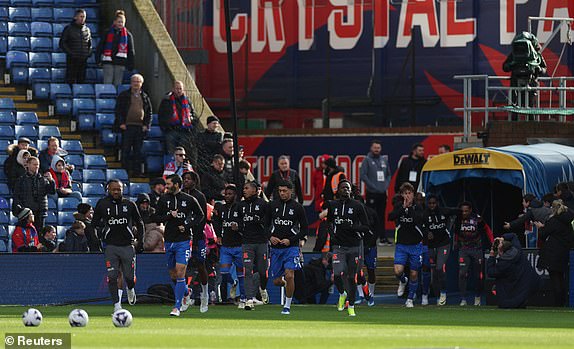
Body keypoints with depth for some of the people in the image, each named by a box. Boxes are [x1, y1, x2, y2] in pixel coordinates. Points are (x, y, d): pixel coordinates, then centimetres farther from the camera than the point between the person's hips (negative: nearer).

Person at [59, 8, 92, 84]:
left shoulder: (87, 30, 13)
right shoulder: (68, 29, 0)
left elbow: (90, 43, 24)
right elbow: (62, 44, -1)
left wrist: (89, 53, 6)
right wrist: (69, 52, -12)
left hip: (83, 60, 4)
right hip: (72, 60, -4)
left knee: (81, 80, 5)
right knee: (71, 81, -7)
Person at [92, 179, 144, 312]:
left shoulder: (129, 205, 3)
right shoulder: (102, 204, 3)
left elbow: (139, 223, 12)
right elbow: (94, 223, 13)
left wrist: (140, 241, 5)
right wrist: (100, 234, -5)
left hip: (127, 245, 0)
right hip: (110, 245, 0)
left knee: (129, 277, 2)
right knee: (112, 276, -9)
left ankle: (130, 290, 37)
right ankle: (116, 304, -2)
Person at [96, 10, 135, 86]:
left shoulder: (128, 35, 7)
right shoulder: (108, 33, 5)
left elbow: (131, 51, 10)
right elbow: (100, 47, 9)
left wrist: (130, 65, 6)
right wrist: (98, 59, 1)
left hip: (120, 63, 1)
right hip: (108, 62, -1)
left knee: (118, 85, 3)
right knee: (107, 83, -5)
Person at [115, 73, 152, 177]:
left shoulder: (145, 97, 15)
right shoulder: (123, 96, 6)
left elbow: (149, 112, 16)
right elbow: (118, 110, 2)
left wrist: (147, 125, 3)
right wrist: (121, 123, -8)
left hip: (140, 127, 3)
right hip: (127, 126, -3)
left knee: (138, 151, 4)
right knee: (126, 149, -3)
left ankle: (137, 171, 6)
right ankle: (125, 169, 0)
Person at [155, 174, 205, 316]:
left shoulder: (189, 199, -4)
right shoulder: (164, 199, 5)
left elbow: (200, 215, 7)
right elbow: (157, 218, 6)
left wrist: (187, 226, -7)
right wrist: (170, 216, -13)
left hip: (183, 240, -4)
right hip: (169, 240, 4)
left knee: (180, 273, -13)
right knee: (173, 274, 11)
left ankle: (177, 307, -12)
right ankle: (186, 293, 39)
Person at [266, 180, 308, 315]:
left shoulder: (297, 207, -2)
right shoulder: (272, 205, 5)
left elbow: (304, 229, 2)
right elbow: (266, 224, 14)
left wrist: (291, 240, -10)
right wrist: (270, 237, -5)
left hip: (291, 247, -3)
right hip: (276, 247, 3)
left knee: (289, 276, -18)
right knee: (276, 281, 4)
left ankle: (287, 306, -4)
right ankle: (287, 284, 39)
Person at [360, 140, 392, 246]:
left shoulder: (384, 160, 13)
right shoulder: (367, 160, -3)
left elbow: (388, 174, 20)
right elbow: (363, 175, -10)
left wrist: (386, 185, 4)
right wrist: (373, 186, -13)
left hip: (383, 193, 5)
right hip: (371, 193, -5)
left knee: (381, 216, 8)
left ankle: (383, 237, 11)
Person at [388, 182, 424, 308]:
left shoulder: (418, 207, -3)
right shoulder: (398, 206, 1)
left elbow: (419, 220, -21)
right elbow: (391, 217, -17)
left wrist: (410, 207, -21)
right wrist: (403, 207, -23)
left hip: (415, 245, 0)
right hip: (401, 245, 0)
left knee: (414, 274, 5)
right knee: (398, 271, -15)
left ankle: (410, 299, 21)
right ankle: (403, 281, 20)